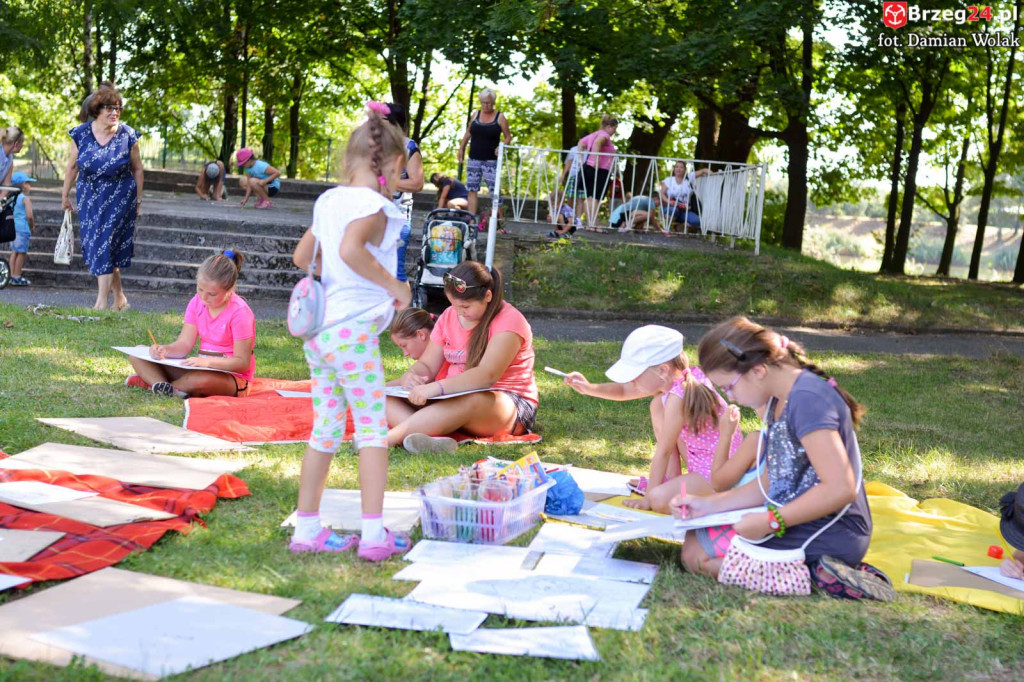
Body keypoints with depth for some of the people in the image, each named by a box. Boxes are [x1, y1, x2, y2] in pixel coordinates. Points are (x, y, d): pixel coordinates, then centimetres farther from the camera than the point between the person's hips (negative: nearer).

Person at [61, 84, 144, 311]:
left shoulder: (127, 135, -8)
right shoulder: (81, 134, -4)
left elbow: (137, 169, 2)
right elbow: (72, 166, 7)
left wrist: (138, 200, 5)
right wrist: (65, 195, 12)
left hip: (119, 199, -3)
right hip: (89, 198, 3)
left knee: (105, 245, -9)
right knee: (96, 247, 6)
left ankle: (102, 302, -8)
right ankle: (120, 299, 18)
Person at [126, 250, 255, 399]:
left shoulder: (239, 312, -17)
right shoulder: (197, 302, 3)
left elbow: (243, 362, -17)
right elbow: (184, 344, 0)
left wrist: (207, 362, -30)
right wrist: (164, 350, -22)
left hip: (233, 377, -7)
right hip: (201, 369, 7)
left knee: (201, 380, -43)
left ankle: (151, 381, -15)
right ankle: (166, 387, -30)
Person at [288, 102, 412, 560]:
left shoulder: (329, 200, 12)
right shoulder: (373, 206, -12)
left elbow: (302, 256, 20)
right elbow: (351, 248, -31)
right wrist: (394, 285, -21)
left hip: (319, 329, 8)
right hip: (354, 330, -8)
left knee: (325, 429, 14)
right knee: (372, 430, 1)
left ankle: (307, 529, 19)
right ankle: (374, 535, 1)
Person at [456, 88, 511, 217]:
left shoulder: (500, 117, 0)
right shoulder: (476, 114, 10)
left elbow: (508, 137, 2)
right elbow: (468, 133, 20)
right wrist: (461, 149, 16)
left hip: (491, 161, -4)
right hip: (474, 159, 4)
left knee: (494, 190, -11)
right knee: (472, 189, 2)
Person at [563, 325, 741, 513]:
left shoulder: (677, 397, -28)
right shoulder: (672, 378, -3)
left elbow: (663, 451, -21)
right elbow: (624, 391, 10)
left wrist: (647, 498, -12)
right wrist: (589, 388, -5)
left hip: (719, 472, -9)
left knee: (659, 499, -29)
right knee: (658, 404, 8)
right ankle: (671, 479, 12)